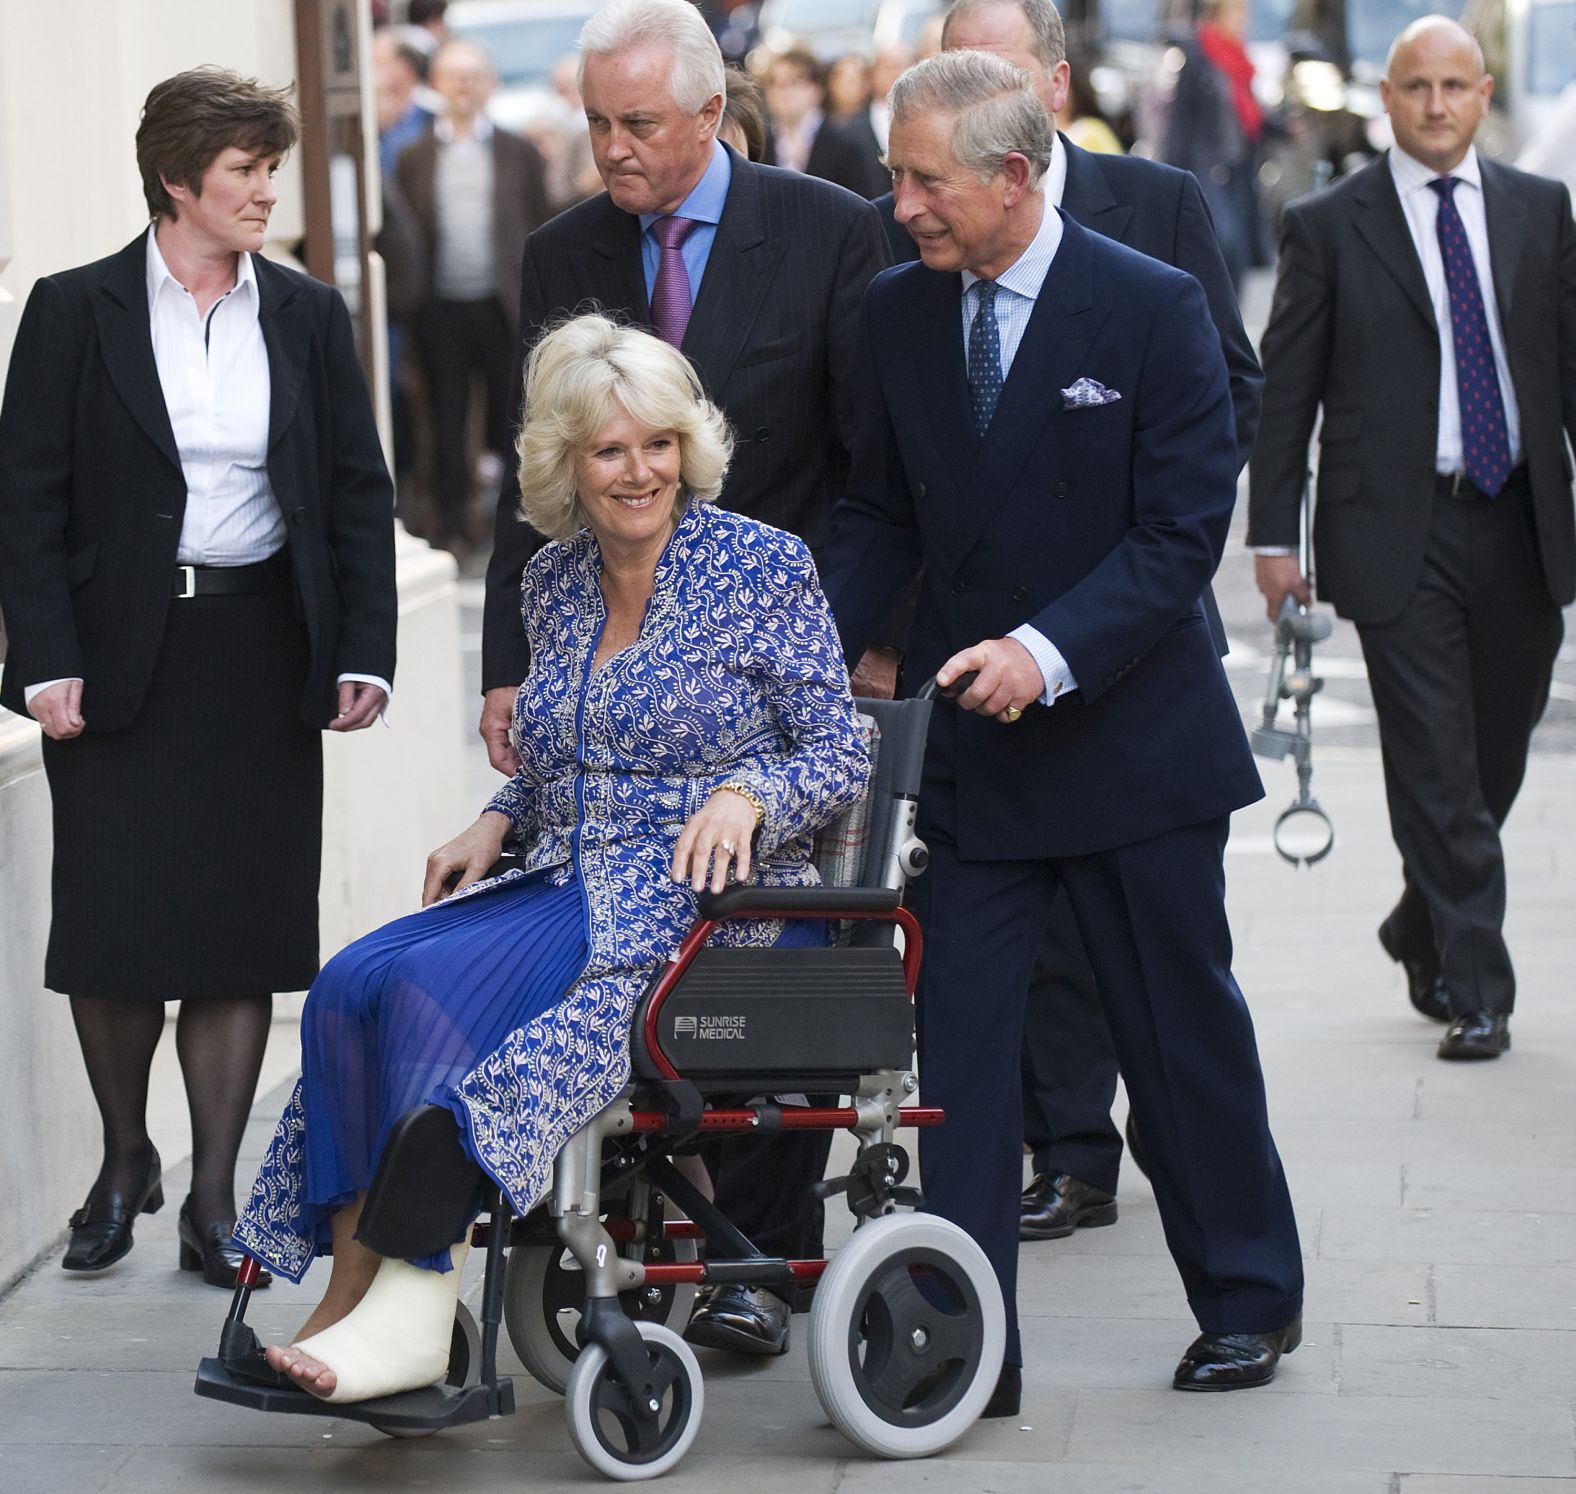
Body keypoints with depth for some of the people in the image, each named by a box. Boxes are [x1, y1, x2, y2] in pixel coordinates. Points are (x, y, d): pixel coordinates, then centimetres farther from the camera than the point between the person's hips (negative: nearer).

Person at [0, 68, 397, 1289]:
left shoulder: (307, 317, 6)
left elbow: (361, 492, 7)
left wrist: (364, 653, -1)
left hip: (261, 653, 2)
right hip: (121, 655, -2)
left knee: (243, 931, 2)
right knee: (113, 927, -1)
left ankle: (215, 1194, 11)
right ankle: (124, 1162, 22)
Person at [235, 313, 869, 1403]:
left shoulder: (763, 566, -3)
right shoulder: (552, 580, 14)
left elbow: (840, 757, -5)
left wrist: (744, 794, -24)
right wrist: (497, 823, 7)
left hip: (710, 905, -6)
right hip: (566, 891, 6)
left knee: (438, 987, -29)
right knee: (356, 982, -22)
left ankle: (408, 1312, -29)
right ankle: (359, 1300, -24)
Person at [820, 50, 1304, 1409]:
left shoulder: (1153, 308, -11)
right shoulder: (898, 313, 3)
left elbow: (1184, 527, -13)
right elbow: (881, 514, 11)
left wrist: (1050, 649, -24)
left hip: (1132, 740, -4)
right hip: (974, 745, 4)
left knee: (1184, 1034, 9)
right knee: (959, 1041, -1)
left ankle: (1250, 1300, 27)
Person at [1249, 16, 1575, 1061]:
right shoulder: (1329, 226, 1)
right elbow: (1287, 388, 2)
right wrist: (1275, 533, -2)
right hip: (1397, 532, -3)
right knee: (1437, 769, -6)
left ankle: (1423, 932, 34)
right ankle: (1476, 992, 0)